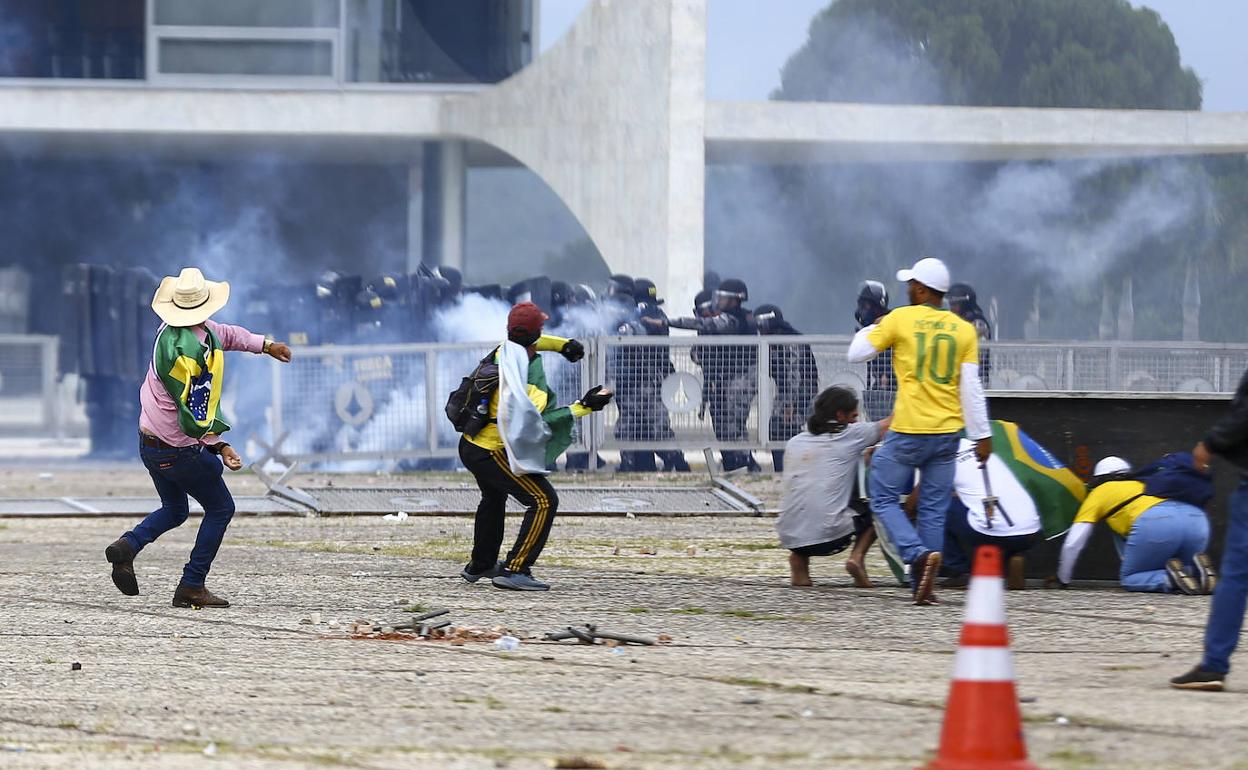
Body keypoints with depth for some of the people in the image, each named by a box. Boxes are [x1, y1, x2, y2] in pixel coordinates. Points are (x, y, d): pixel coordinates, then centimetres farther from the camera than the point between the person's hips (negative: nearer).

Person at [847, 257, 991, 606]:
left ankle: (919, 554, -17)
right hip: (947, 433, 4)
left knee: (884, 499, 6)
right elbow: (971, 388, 1)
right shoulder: (964, 330, 5)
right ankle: (924, 586, 7)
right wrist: (982, 435, 4)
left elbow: (856, 354, 3)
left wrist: (874, 328, 22)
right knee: (933, 509, 10)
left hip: (908, 432, -4)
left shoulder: (901, 319, -4)